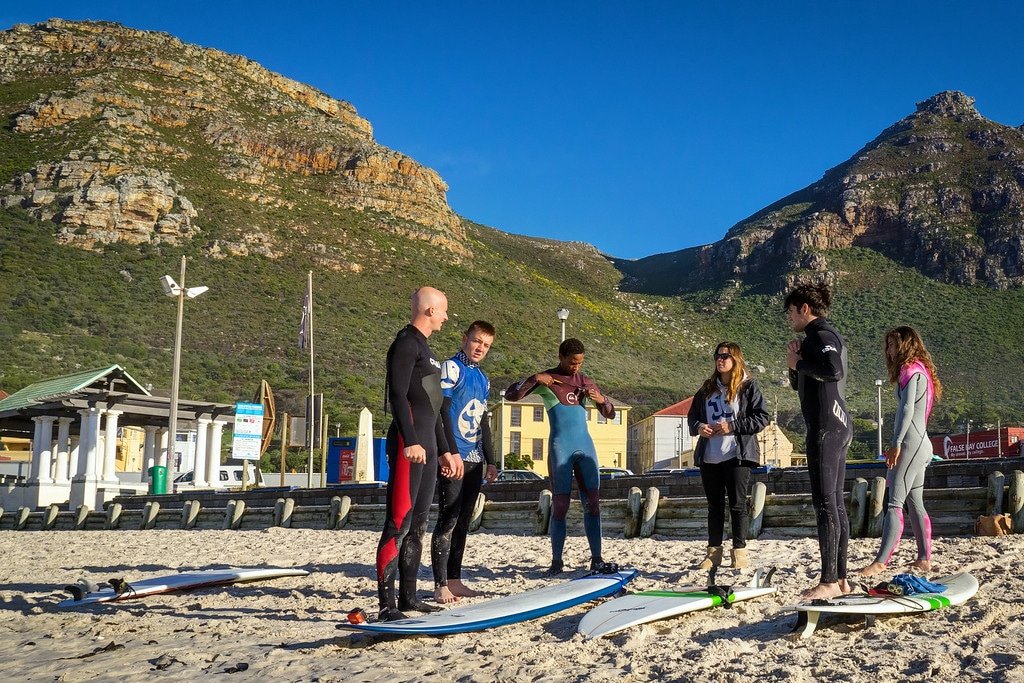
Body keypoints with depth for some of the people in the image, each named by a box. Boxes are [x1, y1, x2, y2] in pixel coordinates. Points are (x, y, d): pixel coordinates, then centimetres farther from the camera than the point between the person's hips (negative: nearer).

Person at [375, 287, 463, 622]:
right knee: (398, 524, -11)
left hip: (426, 446, 10)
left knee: (418, 525, 12)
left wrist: (445, 451, 28)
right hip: (408, 444, -10)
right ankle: (387, 604, -11)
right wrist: (410, 441, -27)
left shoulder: (424, 349, 23)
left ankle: (408, 597, 18)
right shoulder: (406, 343, -6)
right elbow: (398, 395, -17)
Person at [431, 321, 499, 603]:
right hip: (454, 457, -8)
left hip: (474, 460, 8)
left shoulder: (483, 378, 19)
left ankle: (454, 580, 15)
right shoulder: (451, 368, -5)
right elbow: (442, 411, -12)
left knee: (463, 521, 9)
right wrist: (452, 452, -19)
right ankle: (440, 585, -5)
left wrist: (490, 461, 21)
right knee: (448, 519, -8)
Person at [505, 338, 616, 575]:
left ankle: (597, 559, 2)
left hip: (586, 446, 5)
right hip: (561, 447, -4)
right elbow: (511, 395, -5)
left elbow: (610, 414, 19)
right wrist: (534, 379, -17)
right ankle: (556, 561, 2)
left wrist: (602, 400, -3)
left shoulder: (585, 381, 15)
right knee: (560, 504, -4)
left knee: (593, 502, 0)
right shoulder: (546, 380, 2)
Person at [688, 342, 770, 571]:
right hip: (709, 457, 5)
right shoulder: (707, 388, 15)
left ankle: (740, 551, 7)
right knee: (714, 505, 10)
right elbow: (692, 415, 21)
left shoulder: (748, 386, -1)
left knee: (737, 504, -2)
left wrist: (732, 426, -15)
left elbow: (763, 417, -8)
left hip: (737, 456, -5)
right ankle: (714, 551, 16)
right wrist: (698, 427, -3)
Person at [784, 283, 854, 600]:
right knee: (836, 504, 10)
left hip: (825, 426, -11)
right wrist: (795, 363, 8)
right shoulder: (825, 335, 22)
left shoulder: (820, 334, -9)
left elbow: (834, 371, -28)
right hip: (838, 424, 11)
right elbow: (798, 384, 27)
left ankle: (829, 581, -10)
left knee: (825, 502, -10)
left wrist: (799, 363, -15)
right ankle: (841, 579, 14)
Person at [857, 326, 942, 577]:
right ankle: (924, 558, 14)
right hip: (920, 444, 10)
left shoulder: (911, 370, -9)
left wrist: (896, 443, -22)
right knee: (915, 504, 12)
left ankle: (881, 561, -19)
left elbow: (907, 408, -20)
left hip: (911, 443, -10)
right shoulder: (921, 370, 20)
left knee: (895, 504, -14)